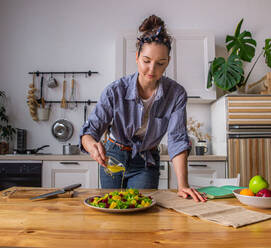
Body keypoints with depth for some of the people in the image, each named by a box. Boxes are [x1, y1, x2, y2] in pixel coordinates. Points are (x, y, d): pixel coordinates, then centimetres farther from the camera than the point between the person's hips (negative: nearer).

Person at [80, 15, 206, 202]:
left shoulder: (176, 94, -18)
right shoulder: (115, 91, -21)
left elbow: (177, 139, -21)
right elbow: (90, 130, -23)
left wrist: (183, 185, -31)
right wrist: (93, 145, -48)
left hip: (146, 164, 0)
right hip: (113, 158, 1)